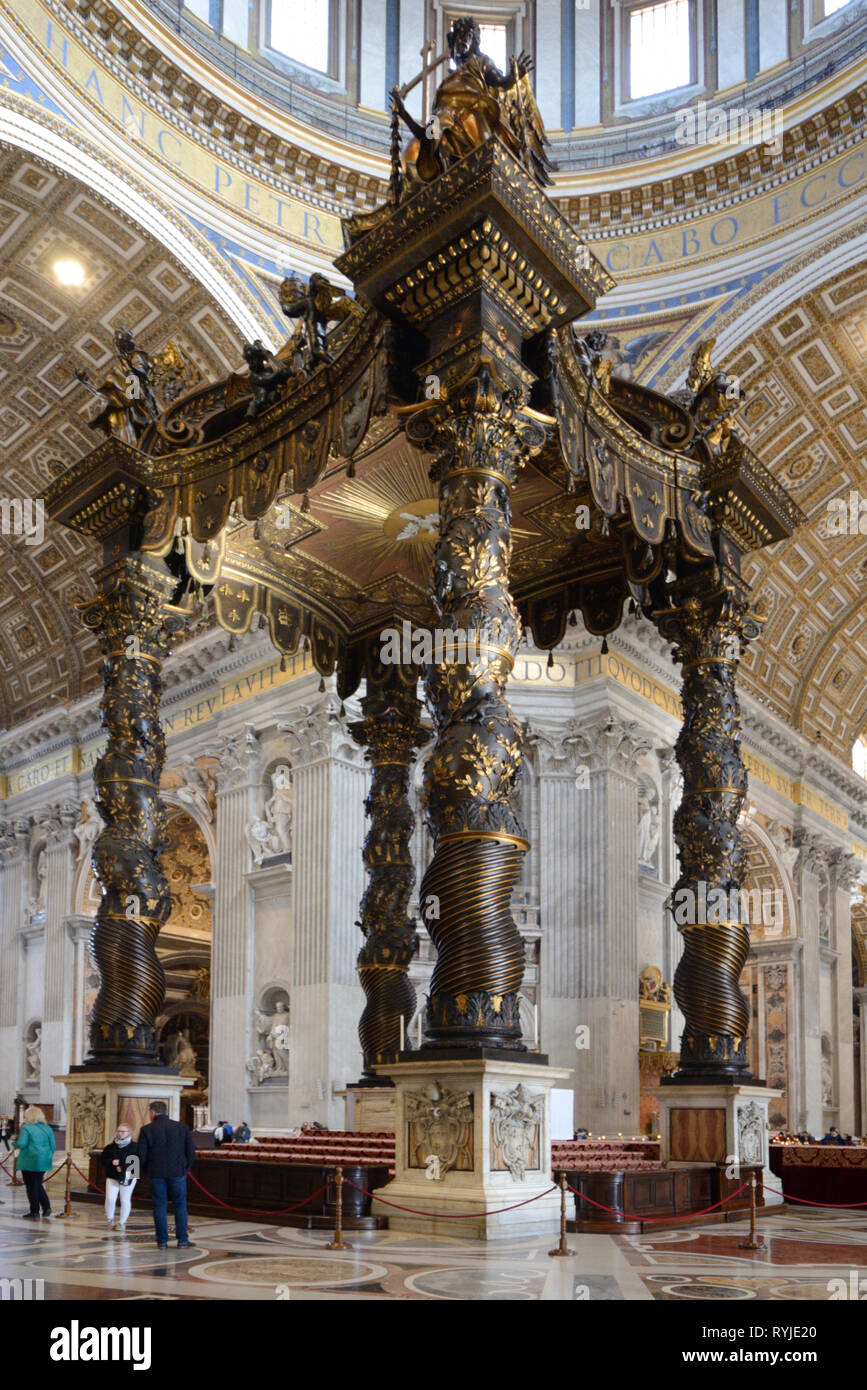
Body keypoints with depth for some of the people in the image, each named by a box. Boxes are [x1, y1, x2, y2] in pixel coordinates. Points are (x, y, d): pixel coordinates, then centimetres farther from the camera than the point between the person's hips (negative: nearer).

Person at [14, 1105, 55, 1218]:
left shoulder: (26, 1128, -10)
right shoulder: (47, 1128, 7)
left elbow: (21, 1144, -18)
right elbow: (52, 1146, 8)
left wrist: (15, 1143, 3)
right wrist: (49, 1158, 19)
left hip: (29, 1161, -6)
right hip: (43, 1162, 6)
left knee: (31, 1187, 4)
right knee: (38, 1185, 19)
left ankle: (34, 1211, 8)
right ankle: (46, 1207, 11)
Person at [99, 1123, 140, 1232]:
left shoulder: (134, 1147, -4)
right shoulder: (111, 1147, 6)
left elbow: (138, 1162, -9)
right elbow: (102, 1159, 8)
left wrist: (123, 1168, -17)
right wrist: (111, 1162, -12)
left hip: (128, 1177, -2)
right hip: (112, 1176, 2)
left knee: (125, 1200, 5)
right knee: (110, 1198, -9)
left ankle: (122, 1222, 19)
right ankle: (110, 1219, 14)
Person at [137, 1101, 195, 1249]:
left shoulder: (147, 1130, -3)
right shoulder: (182, 1127, 3)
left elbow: (141, 1155, -5)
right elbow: (191, 1151, 3)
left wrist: (147, 1171, 10)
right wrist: (186, 1169, 13)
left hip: (156, 1174, -1)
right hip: (177, 1173, 1)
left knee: (160, 1206, 6)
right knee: (180, 1205, 7)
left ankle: (162, 1241, 6)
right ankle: (182, 1241, 4)